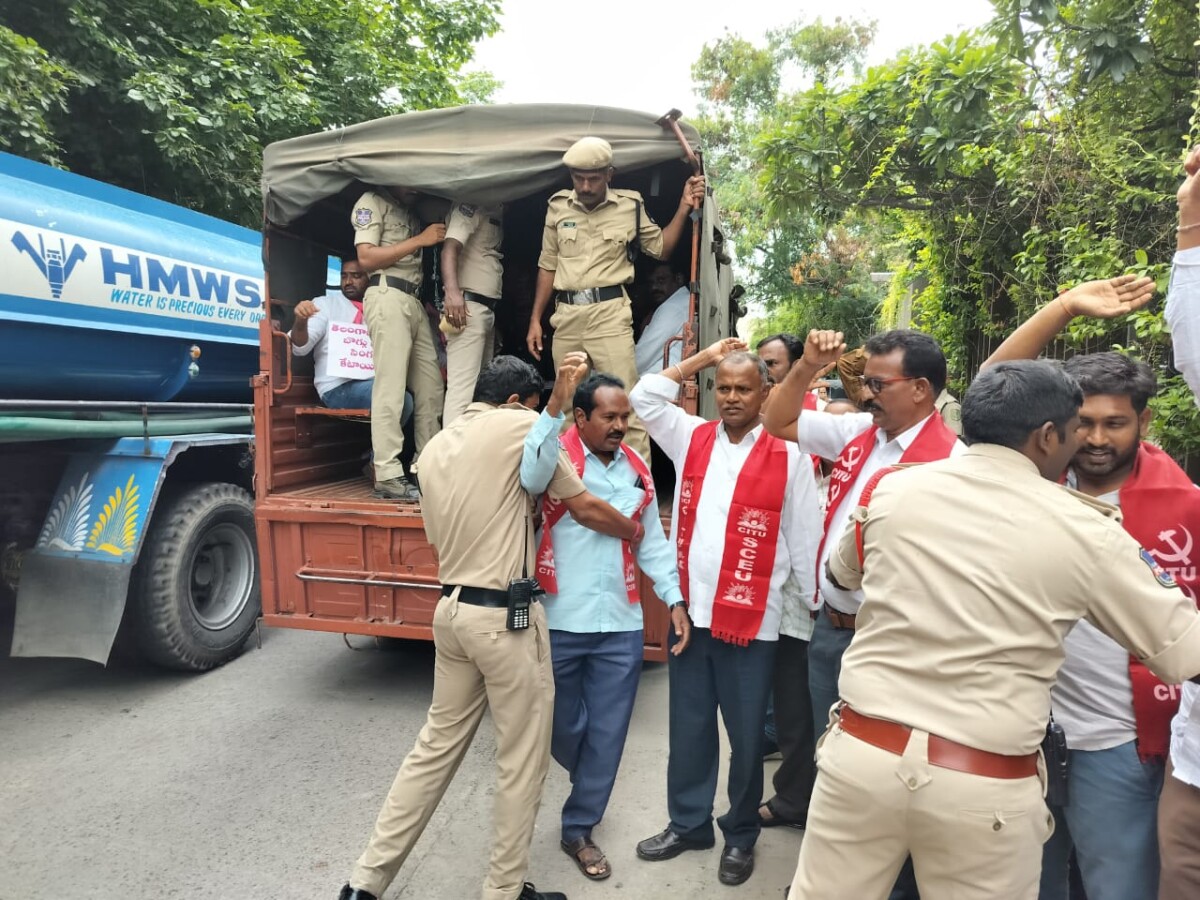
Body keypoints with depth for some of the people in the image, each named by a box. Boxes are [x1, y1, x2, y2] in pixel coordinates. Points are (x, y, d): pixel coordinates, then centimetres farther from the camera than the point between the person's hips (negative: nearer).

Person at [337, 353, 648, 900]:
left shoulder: (436, 448, 12)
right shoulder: (521, 426, -8)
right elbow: (584, 509, -3)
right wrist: (636, 530, 15)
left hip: (451, 609, 8)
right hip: (506, 616, -7)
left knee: (436, 745, 20)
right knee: (521, 761, 10)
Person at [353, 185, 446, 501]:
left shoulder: (410, 211, 28)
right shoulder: (372, 202, 6)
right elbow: (366, 257, -7)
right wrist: (419, 240, -6)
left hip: (414, 300, 8)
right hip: (388, 296, -8)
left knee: (431, 387, 3)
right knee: (391, 388, -12)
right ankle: (388, 475, -13)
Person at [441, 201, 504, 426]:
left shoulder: (497, 212, 20)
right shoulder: (471, 205, -4)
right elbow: (450, 247, -17)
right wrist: (452, 292, -32)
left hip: (487, 307, 9)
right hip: (468, 304, -9)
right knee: (463, 388, -13)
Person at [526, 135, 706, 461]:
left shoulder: (630, 205, 5)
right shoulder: (558, 206, 10)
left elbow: (661, 248, 16)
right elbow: (548, 266, 15)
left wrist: (684, 207, 4)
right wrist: (535, 319, 11)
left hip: (609, 312, -3)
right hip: (566, 315, 3)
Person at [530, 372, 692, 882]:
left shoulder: (636, 469, 7)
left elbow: (652, 541, 13)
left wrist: (674, 598, 6)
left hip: (620, 626, 4)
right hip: (558, 623, -4)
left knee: (607, 734, 11)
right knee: (561, 728, 14)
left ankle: (579, 829, 32)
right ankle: (589, 784, 47)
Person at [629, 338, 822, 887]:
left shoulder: (789, 455, -6)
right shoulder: (692, 438, 6)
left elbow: (805, 541, -2)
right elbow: (644, 396, 2)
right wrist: (705, 356, 4)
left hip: (751, 620, -3)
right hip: (689, 612, 4)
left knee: (746, 735, 13)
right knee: (688, 727, 18)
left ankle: (740, 837, 34)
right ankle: (687, 823, 38)